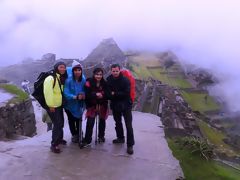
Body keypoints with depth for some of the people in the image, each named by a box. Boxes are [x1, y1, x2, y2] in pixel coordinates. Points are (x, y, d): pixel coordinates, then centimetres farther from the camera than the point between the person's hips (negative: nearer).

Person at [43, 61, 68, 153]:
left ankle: (59, 139, 38)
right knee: (57, 124, -9)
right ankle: (54, 144, 1)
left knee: (61, 123, 19)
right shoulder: (50, 78, -20)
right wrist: (51, 105, -26)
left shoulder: (62, 78, 10)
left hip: (59, 105, 9)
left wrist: (63, 102, 14)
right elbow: (47, 92, -26)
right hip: (52, 106, -9)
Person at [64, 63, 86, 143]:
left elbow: (85, 91, -2)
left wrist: (83, 95, -24)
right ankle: (74, 135, 34)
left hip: (79, 104, 3)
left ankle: (78, 134, 37)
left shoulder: (83, 80, -11)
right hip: (70, 104, -3)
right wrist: (76, 97, -37)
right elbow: (66, 93, -26)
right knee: (71, 120, 11)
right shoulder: (69, 80, -24)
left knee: (78, 119, 14)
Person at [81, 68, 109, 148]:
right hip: (92, 105, -3)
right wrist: (95, 94, -29)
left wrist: (102, 95, -20)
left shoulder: (104, 83, -4)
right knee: (90, 123, -10)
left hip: (102, 105, 3)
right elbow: (87, 94, -18)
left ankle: (101, 136, 36)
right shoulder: (89, 82, -13)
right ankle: (87, 140, -2)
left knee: (102, 121, 16)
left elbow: (107, 94, -1)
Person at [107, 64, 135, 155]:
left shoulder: (125, 80, -16)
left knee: (128, 125, -5)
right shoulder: (109, 80, -3)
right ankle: (120, 138, 42)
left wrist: (115, 94, -20)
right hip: (115, 105, 5)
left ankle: (130, 145, 3)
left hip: (125, 105, -5)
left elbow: (126, 93, -22)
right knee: (117, 122, 21)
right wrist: (110, 95, -20)